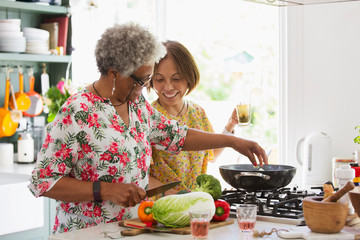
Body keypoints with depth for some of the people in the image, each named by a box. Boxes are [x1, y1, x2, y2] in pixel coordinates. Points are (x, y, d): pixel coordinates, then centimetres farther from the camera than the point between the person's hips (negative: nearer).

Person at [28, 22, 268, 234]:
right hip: (88, 233, -6)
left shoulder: (137, 103, 5)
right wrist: (106, 190, -24)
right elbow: (42, 181, -18)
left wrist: (233, 141, 13)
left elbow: (177, 136, 18)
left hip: (134, 229, 7)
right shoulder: (77, 114, -19)